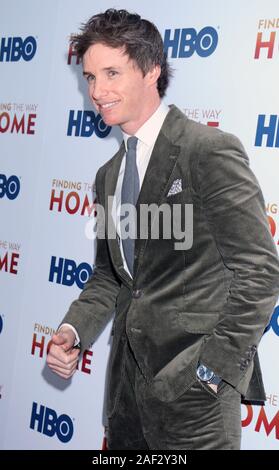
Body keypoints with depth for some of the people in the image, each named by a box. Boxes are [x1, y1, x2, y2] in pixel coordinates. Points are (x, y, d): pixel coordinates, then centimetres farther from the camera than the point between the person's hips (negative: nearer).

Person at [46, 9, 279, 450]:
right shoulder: (109, 175, 12)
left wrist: (216, 367, -16)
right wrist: (73, 330, 1)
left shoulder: (211, 151, -13)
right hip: (129, 373, 7)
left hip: (193, 383, -7)